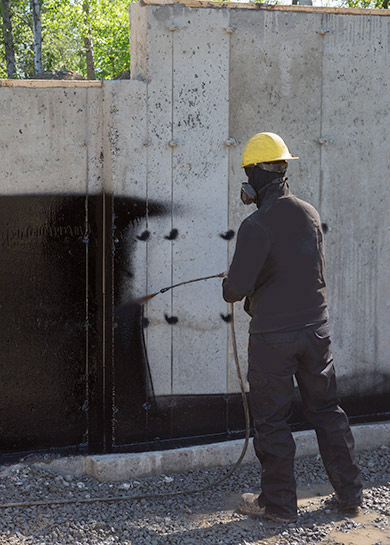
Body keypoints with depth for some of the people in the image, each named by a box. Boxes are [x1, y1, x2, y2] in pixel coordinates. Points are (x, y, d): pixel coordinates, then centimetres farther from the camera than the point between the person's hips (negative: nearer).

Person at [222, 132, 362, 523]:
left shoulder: (256, 226, -18)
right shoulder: (309, 214, 3)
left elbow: (237, 288, -19)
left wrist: (229, 289, 5)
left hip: (273, 337, -6)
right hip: (315, 327, 6)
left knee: (272, 421, 6)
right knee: (326, 410, 16)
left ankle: (279, 503, 14)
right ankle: (349, 494, 22)